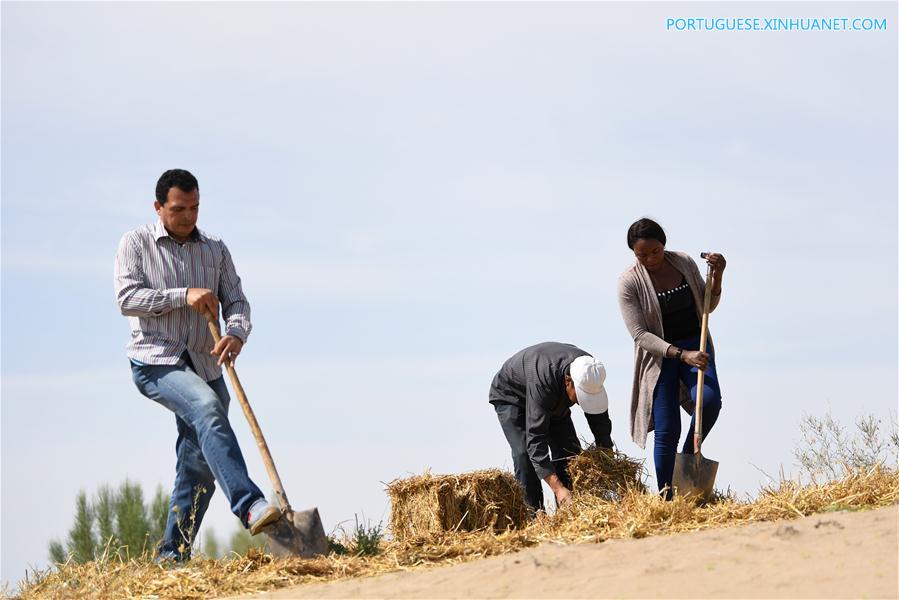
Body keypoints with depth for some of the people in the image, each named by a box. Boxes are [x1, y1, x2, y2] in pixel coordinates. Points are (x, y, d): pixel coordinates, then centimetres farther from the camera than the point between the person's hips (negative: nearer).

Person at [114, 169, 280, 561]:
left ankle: (172, 557, 14)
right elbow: (127, 298, -8)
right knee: (208, 408, -33)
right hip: (155, 362, -5)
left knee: (198, 468, 2)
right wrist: (183, 296, -17)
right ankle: (249, 506, -46)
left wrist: (236, 333, -16)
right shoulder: (136, 244, 4)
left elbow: (236, 302, 6)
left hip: (204, 365, 5)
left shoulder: (216, 250, 14)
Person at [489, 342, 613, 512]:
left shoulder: (589, 373, -28)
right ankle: (533, 514, -18)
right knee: (525, 454, -22)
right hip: (510, 395, -6)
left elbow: (600, 422, -15)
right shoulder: (541, 381, -46)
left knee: (570, 450, -5)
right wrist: (557, 488, -53)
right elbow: (536, 439, -48)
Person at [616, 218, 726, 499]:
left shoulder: (684, 262, -2)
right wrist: (682, 355, -28)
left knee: (709, 399, -26)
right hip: (659, 355, -3)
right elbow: (640, 335, -18)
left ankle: (690, 454, 0)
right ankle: (666, 497, 3)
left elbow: (707, 306, 10)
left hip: (695, 344, 3)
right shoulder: (629, 282, -14)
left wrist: (717, 275, -8)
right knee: (667, 431, -7)